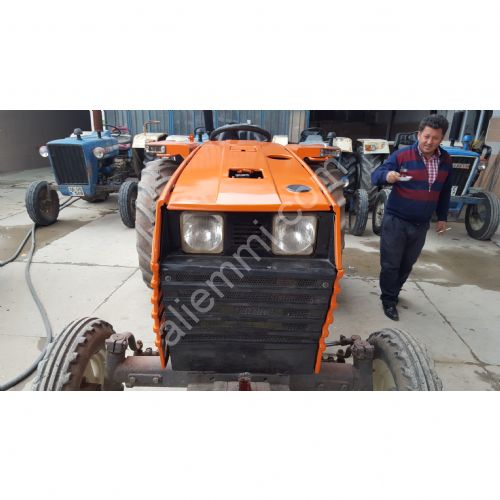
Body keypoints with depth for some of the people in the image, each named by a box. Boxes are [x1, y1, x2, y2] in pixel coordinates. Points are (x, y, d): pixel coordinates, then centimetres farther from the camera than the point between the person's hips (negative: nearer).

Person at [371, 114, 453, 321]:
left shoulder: (445, 160, 6)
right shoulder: (401, 155, -10)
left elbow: (444, 192, 17)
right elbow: (375, 175, -13)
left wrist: (442, 217, 17)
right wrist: (387, 176, -36)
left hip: (421, 225, 5)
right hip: (396, 221, -4)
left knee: (407, 264, 17)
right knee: (390, 264, 1)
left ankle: (394, 292, 38)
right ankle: (388, 300, 18)